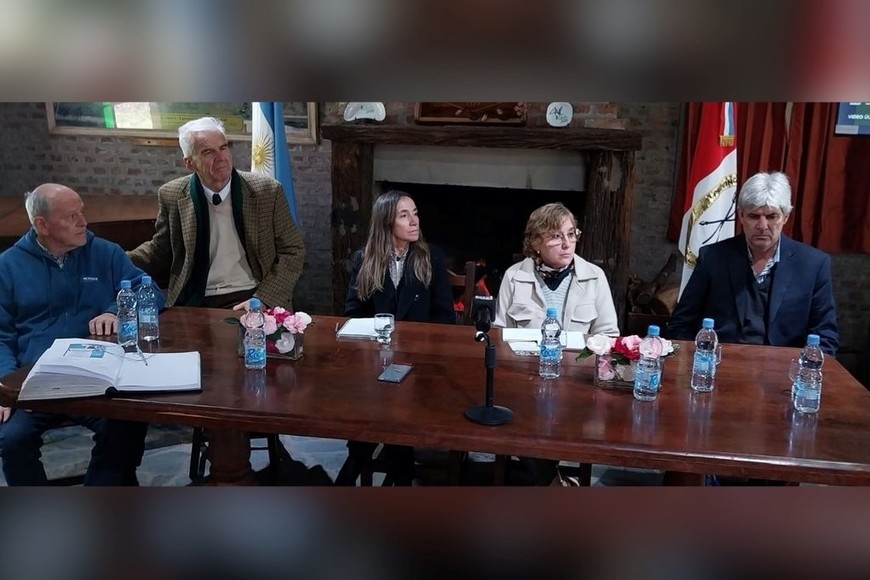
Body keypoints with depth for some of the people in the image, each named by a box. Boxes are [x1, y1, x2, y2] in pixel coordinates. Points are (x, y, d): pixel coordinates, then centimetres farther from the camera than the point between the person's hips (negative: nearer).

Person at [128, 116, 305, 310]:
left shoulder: (267, 191, -2)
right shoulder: (172, 196, 4)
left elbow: (293, 251, 0)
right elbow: (159, 251, 16)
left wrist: (262, 300, -12)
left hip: (249, 298, -2)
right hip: (194, 303, 3)